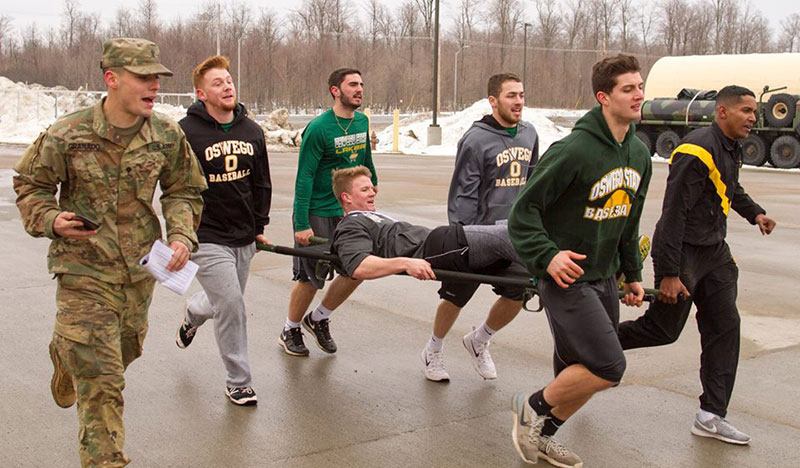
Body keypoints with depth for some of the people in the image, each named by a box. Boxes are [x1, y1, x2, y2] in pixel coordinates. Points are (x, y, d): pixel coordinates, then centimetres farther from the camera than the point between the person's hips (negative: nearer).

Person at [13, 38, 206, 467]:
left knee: (127, 349, 27)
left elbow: (183, 190, 10)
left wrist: (181, 235, -7)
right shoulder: (66, 136, -14)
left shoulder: (168, 136, -5)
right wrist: (51, 221, -18)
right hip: (83, 272, -5)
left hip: (140, 270, 5)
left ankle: (65, 354, 60)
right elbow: (29, 185, 2)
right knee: (101, 382, -6)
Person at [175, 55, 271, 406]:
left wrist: (259, 226, 14)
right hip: (207, 238, -6)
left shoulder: (252, 131, 5)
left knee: (225, 302, 19)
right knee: (230, 306, -10)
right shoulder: (186, 133, -13)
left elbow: (262, 183, 15)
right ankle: (238, 382, 5)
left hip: (244, 237, 6)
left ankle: (192, 315, 54)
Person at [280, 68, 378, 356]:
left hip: (349, 211, 6)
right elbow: (304, 177, -16)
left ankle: (318, 319, 23)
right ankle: (290, 331, 24)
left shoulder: (362, 121, 4)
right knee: (310, 278, 1)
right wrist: (301, 224, -20)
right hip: (317, 212, -6)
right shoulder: (319, 128, -16)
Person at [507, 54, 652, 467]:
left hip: (604, 277, 8)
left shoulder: (639, 154, 8)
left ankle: (543, 433, 31)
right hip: (566, 276, -8)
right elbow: (525, 208, -16)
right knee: (608, 367, -15)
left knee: (578, 371, 12)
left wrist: (633, 274, 20)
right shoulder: (574, 150, -18)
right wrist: (547, 255, -25)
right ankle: (532, 406, 5)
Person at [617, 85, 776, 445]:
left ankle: (712, 415, 9)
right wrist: (669, 273, -25)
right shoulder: (698, 151, -21)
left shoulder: (731, 149, 10)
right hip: (683, 251, -9)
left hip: (713, 252, 9)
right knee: (664, 329, 0)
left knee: (724, 327, 4)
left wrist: (754, 213, 13)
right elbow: (674, 213, -24)